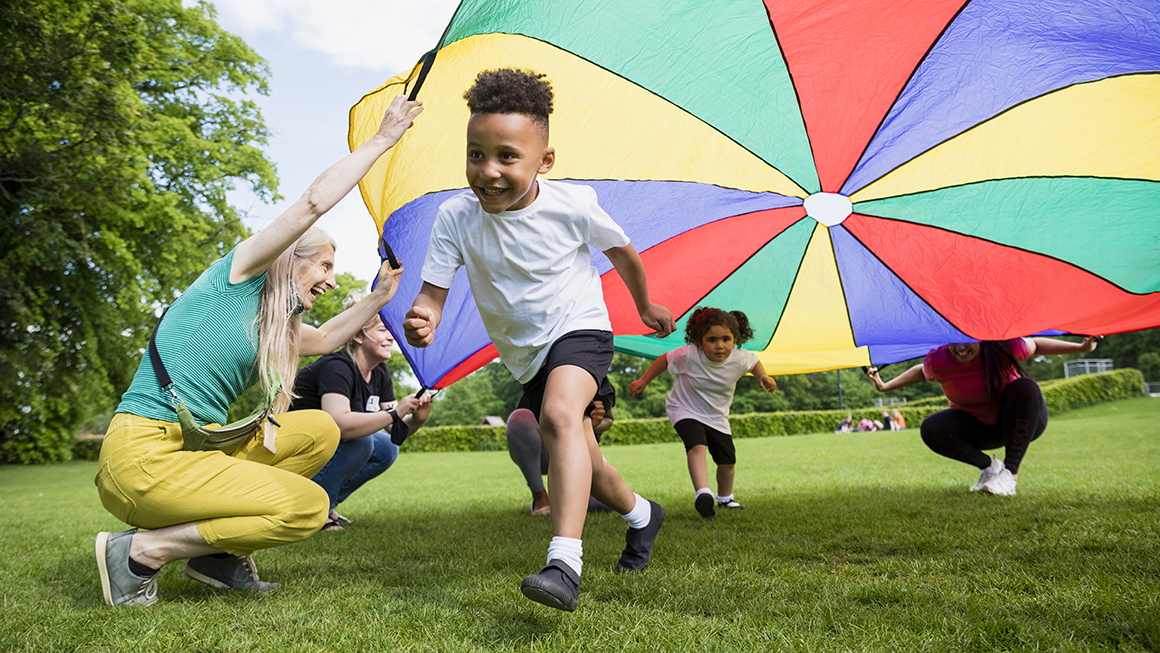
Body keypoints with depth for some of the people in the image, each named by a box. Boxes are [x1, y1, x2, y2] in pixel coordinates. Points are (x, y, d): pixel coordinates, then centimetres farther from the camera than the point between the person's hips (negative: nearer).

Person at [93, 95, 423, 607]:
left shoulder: (274, 324, 19)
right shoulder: (237, 276, -3)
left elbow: (323, 339, 40)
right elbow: (314, 202, -10)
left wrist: (378, 299, 33)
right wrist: (382, 139, -2)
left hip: (196, 446, 9)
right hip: (143, 455, -9)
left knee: (320, 430, 6)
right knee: (308, 506, -16)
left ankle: (219, 553, 6)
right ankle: (139, 550, -7)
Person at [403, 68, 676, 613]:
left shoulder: (572, 204, -19)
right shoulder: (455, 218, -16)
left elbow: (622, 252, 0)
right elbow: (433, 289, -16)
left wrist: (645, 306, 15)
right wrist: (423, 318, -40)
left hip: (579, 328, -4)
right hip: (525, 352, 4)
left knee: (559, 414, -35)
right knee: (578, 461, 16)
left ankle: (564, 563, -37)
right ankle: (640, 513, 45)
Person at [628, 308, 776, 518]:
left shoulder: (740, 359, -20)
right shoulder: (687, 355, -29)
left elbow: (754, 361, 6)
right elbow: (665, 360, -9)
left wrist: (763, 377, -11)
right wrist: (643, 381, -3)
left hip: (717, 417, 4)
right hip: (685, 411, -4)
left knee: (728, 461, 12)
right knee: (697, 447, -32)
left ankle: (725, 498, 38)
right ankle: (702, 493, -38)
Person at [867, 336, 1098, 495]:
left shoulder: (1004, 348, -25)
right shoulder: (938, 361, -20)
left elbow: (1036, 345, -5)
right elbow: (921, 372, 3)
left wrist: (1082, 347, -12)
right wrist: (885, 386, 0)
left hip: (1022, 423, -1)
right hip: (978, 426, 1)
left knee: (1025, 387, -34)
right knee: (931, 430, -24)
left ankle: (1010, 472, -25)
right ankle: (989, 466, -3)